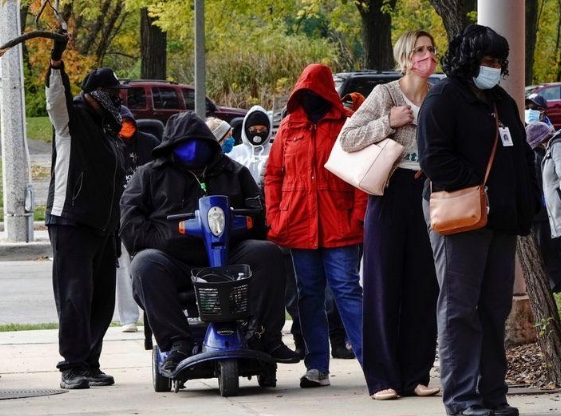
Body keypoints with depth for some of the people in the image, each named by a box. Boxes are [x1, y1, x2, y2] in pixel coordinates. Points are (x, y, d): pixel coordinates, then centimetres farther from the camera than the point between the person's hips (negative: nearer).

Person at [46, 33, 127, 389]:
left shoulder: (111, 131, 22)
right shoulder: (73, 119, -1)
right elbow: (57, 99, -23)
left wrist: (118, 227, 25)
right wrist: (57, 63, -39)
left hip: (103, 227, 8)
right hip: (71, 222, -8)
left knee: (102, 300, 7)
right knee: (76, 295, -12)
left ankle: (90, 363, 14)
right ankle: (73, 366, -13)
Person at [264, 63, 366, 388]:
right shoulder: (289, 126, 12)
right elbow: (273, 174, 15)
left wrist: (358, 214, -11)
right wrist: (274, 217, 5)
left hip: (340, 226, -4)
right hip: (299, 226, 4)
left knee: (347, 290, -8)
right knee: (310, 295, 7)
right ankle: (317, 367, 11)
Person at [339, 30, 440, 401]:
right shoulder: (385, 95, -1)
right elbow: (347, 140, -6)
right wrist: (388, 123, -13)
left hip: (427, 194, 4)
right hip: (390, 192, -4)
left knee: (423, 287, 3)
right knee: (384, 285, -3)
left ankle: (417, 375, 10)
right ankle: (383, 379, -1)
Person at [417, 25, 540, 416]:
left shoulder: (502, 102, 19)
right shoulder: (443, 99, -6)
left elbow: (521, 153, 25)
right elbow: (435, 158, -15)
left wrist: (527, 200, 11)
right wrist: (478, 187, -18)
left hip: (501, 221, 8)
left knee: (495, 308, 9)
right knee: (459, 309, -5)